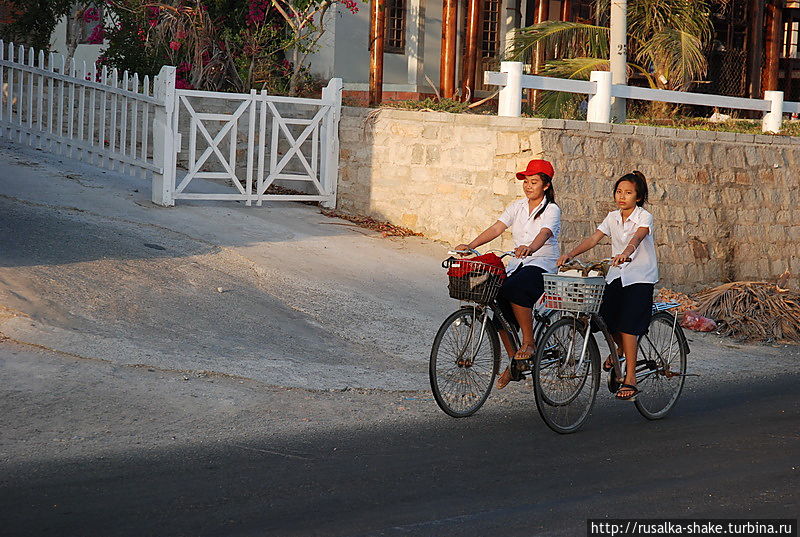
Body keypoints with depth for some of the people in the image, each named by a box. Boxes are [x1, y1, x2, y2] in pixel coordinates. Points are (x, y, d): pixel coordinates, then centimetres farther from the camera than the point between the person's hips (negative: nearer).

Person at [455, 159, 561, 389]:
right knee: (497, 303, -16)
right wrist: (470, 246, -13)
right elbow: (496, 229, 2)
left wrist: (529, 249, -47)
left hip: (543, 265, -6)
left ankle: (529, 342, -22)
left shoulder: (552, 210, -5)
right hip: (517, 265, 6)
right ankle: (513, 362, -3)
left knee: (514, 288, -36)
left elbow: (544, 234, -25)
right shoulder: (518, 207, 12)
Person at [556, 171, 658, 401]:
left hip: (640, 276, -5)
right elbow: (593, 239, 0)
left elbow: (637, 237, -30)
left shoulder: (644, 217, -9)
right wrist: (570, 254, -15)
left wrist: (625, 253, -51)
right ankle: (620, 349, 33)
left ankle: (630, 379, -12)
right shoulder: (613, 217, 8)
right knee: (608, 321, -4)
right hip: (616, 274, 5)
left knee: (627, 325, -16)